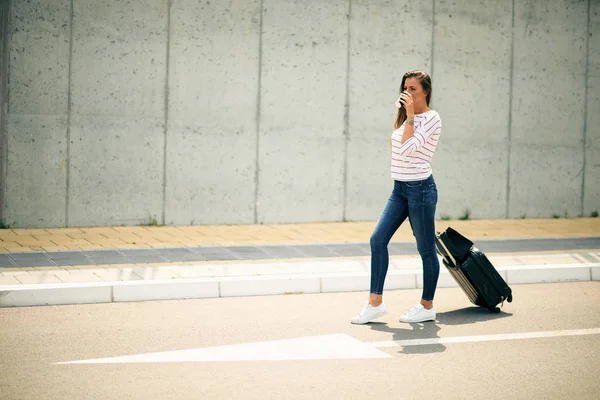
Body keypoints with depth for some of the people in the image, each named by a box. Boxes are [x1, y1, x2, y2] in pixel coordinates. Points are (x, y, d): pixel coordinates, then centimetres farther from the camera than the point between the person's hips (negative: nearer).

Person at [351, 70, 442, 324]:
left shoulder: (431, 118, -10)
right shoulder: (405, 118, 15)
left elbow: (407, 148, -22)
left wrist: (410, 117, -20)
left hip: (420, 188, -8)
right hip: (399, 188, 8)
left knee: (426, 249, 2)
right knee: (378, 239, -2)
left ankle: (427, 307, 12)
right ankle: (375, 302, 1)